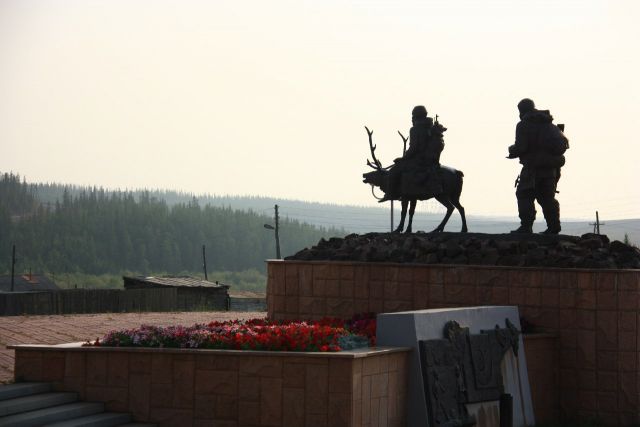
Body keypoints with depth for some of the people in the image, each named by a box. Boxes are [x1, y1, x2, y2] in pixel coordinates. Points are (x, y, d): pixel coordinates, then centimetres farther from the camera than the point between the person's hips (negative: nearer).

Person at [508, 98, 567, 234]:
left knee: (525, 196, -3)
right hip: (551, 167, 7)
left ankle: (526, 226, -12)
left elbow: (521, 148, -16)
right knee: (547, 197, 13)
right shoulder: (549, 124, 16)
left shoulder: (523, 125, -7)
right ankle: (553, 226, 7)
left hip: (534, 166, -7)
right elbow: (563, 142, 15)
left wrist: (512, 151, 6)